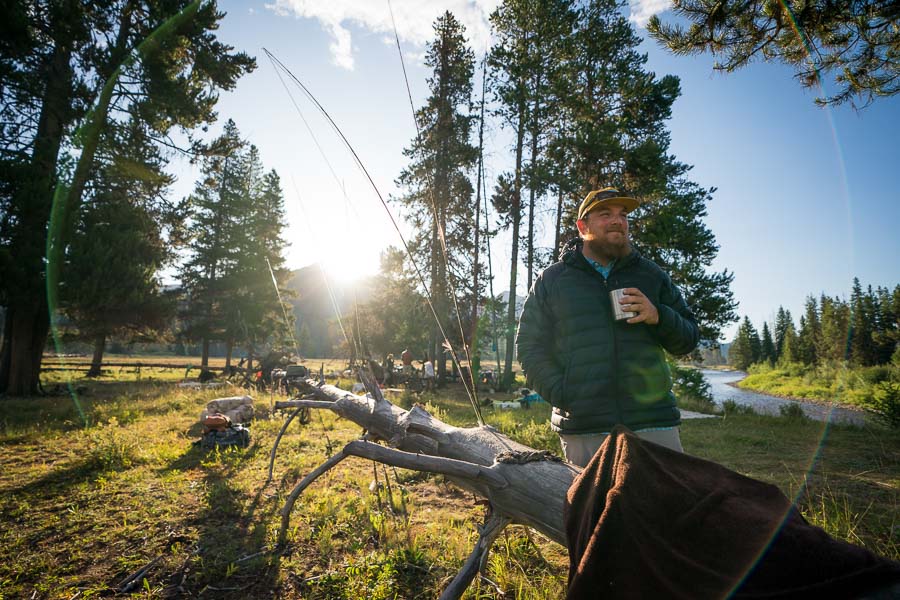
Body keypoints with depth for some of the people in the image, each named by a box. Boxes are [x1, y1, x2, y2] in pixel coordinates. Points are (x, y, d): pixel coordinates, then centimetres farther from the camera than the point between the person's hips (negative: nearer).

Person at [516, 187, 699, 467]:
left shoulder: (651, 274, 12)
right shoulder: (551, 279, 6)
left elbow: (689, 337, 13)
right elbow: (529, 347, 3)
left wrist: (658, 317, -9)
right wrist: (564, 396, -9)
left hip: (654, 423, 2)